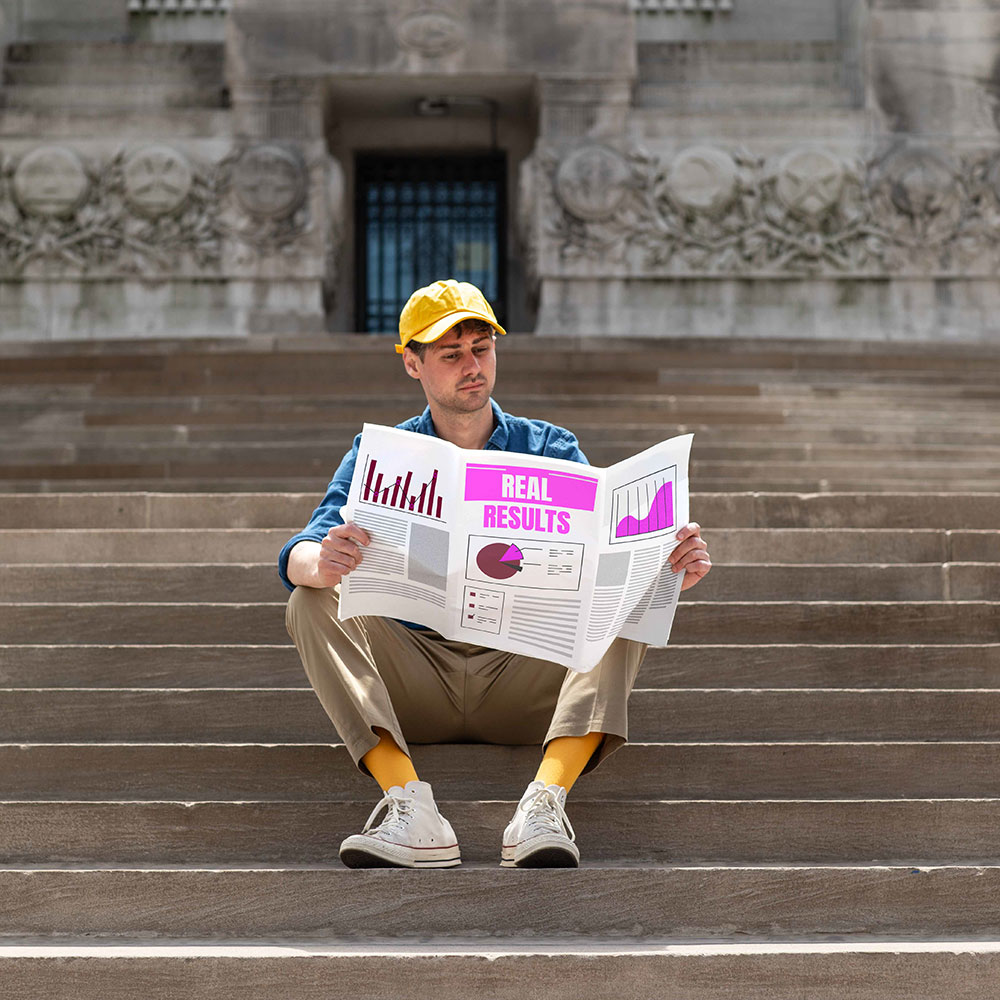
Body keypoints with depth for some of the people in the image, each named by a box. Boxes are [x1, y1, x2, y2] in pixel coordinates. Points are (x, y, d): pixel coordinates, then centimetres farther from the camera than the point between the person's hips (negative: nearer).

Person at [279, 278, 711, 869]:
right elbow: (299, 557, -6)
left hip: (528, 672, 0)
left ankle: (545, 804, -41)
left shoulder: (551, 450, 12)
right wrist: (324, 563, -33)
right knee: (314, 602, -23)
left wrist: (669, 569, -28)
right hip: (415, 686, 0)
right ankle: (412, 810, -38)